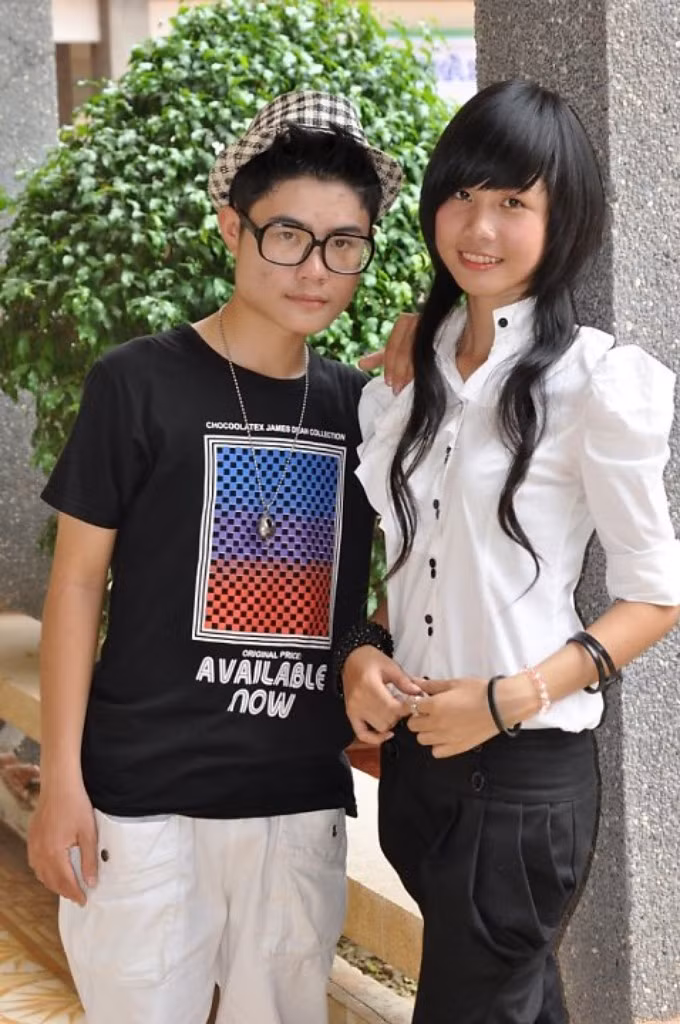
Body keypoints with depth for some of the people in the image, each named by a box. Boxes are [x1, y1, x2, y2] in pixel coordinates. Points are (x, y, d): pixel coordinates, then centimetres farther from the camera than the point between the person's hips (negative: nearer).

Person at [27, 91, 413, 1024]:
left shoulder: (360, 405, 7)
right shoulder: (138, 385, -6)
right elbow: (77, 580, -4)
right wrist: (61, 777, -7)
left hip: (304, 801, 4)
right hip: (146, 795, -4)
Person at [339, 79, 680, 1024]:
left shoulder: (595, 379, -12)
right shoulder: (415, 364, 6)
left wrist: (512, 699, -17)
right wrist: (366, 651, -4)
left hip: (524, 769, -6)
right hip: (415, 752, 6)